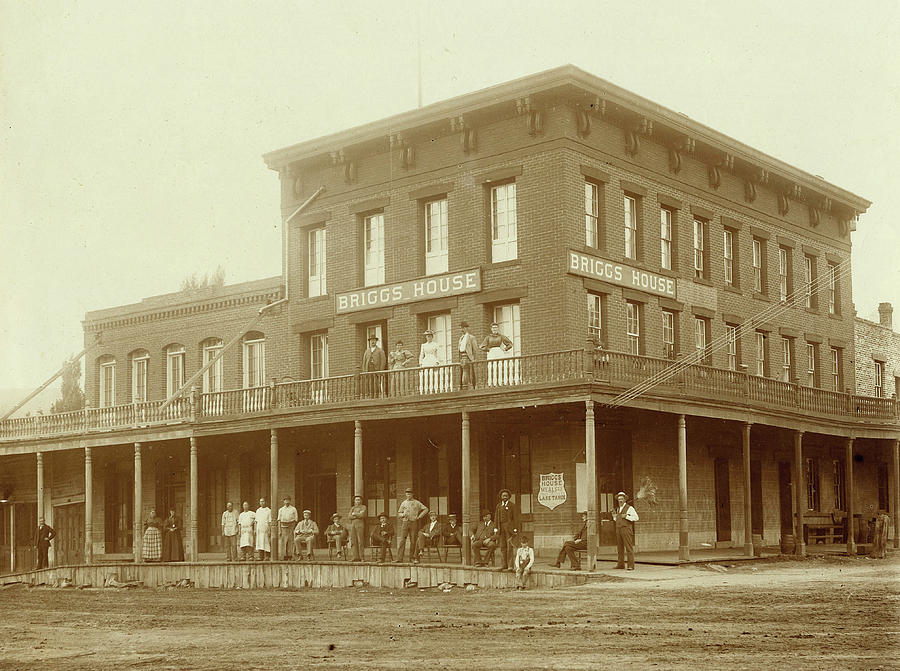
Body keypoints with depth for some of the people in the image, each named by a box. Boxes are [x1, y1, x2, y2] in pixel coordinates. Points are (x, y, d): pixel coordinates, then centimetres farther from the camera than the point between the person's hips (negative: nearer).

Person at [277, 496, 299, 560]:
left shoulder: (293, 509, 7)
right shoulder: (281, 510, 11)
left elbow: (295, 520, 5)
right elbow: (279, 520, 7)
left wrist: (292, 528, -6)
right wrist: (279, 530, -3)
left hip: (290, 526, -1)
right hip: (283, 527, 1)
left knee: (290, 542, -4)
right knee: (282, 542, -6)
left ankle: (289, 557, -1)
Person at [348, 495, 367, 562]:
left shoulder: (363, 507, 5)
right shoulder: (352, 508, 20)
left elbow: (362, 515, -12)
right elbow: (349, 516, 5)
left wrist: (354, 514, 0)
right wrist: (358, 515, -6)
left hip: (360, 524, -5)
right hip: (352, 525, 5)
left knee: (360, 541, -9)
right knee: (354, 541, -1)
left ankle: (362, 557, -9)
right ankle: (356, 557, 0)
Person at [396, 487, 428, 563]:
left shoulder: (417, 503, 6)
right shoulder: (403, 503, 12)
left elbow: (425, 509, 5)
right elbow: (399, 513, 18)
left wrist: (419, 516, -2)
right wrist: (403, 514, -4)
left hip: (414, 523, -1)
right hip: (405, 522, 1)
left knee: (413, 541, 0)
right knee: (402, 540, -7)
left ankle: (412, 557, 9)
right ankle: (399, 558, -10)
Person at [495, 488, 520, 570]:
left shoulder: (513, 506, 0)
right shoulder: (499, 506, 14)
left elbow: (516, 518, -3)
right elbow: (496, 518, 15)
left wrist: (515, 530, -10)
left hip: (510, 528, -5)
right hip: (501, 528, 5)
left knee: (509, 547, -10)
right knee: (503, 547, 5)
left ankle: (510, 565, -10)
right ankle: (505, 565, 9)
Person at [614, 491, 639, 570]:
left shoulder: (629, 508, -2)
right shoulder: (618, 509, 19)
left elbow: (636, 517, -8)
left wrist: (626, 516, -15)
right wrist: (614, 516, 10)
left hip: (626, 529, -7)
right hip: (618, 529, 7)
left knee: (629, 547, -9)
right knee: (620, 548, 7)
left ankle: (631, 565, -10)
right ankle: (621, 564, 13)